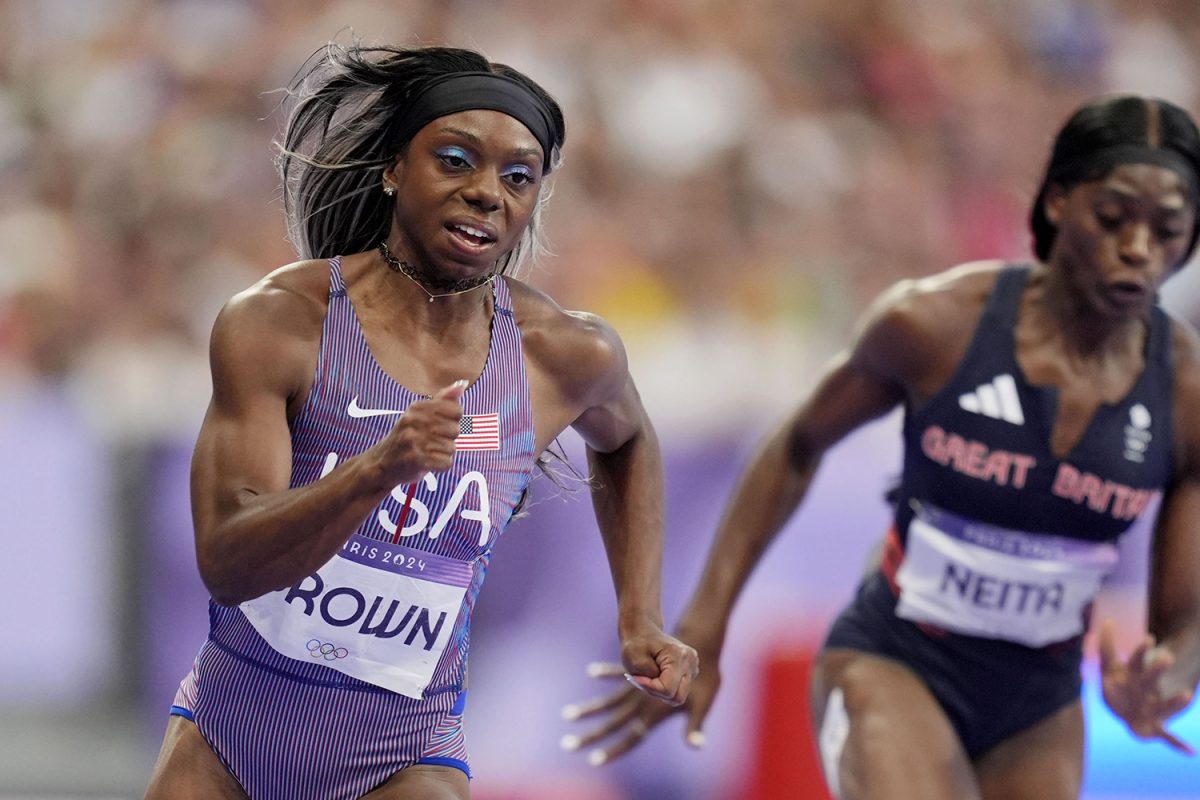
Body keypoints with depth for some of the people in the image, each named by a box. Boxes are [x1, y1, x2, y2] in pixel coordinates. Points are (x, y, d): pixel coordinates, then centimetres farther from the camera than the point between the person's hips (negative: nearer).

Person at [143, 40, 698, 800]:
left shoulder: (567, 356, -6)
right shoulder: (277, 322, -14)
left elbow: (625, 441, 19)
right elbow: (225, 562, -23)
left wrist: (641, 622, 12)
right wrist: (378, 470, -37)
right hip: (227, 732, 0)